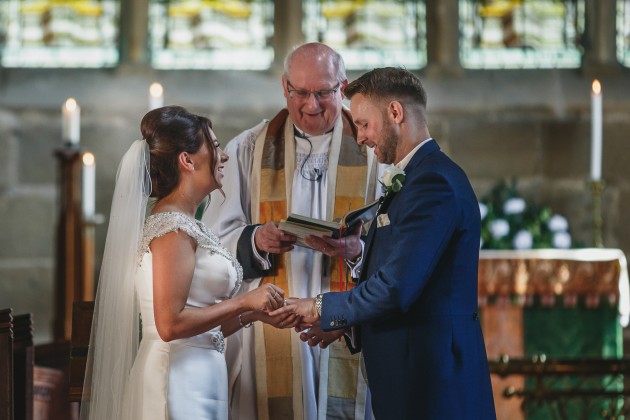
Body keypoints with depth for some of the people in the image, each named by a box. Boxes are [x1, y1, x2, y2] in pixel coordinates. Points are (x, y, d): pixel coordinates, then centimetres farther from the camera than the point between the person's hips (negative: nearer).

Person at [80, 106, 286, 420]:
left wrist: (253, 310, 9)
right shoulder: (172, 227, -13)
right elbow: (171, 324, -19)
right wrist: (243, 302, -13)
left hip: (199, 380, 9)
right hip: (178, 381, -9)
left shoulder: (184, 224, 14)